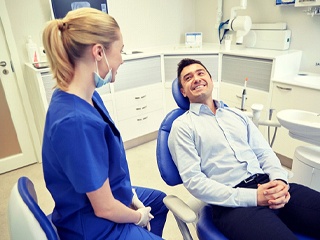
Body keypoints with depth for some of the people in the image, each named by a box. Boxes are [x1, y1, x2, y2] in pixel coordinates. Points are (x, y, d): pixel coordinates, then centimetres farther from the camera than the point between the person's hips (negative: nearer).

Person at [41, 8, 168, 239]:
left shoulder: (87, 96, -9)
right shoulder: (77, 122, -37)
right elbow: (105, 208, -27)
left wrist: (132, 195, 1)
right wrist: (139, 217, -8)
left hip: (108, 196, 8)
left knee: (161, 200, 28)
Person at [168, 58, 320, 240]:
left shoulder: (237, 115, 18)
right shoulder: (182, 126, 1)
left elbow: (265, 153, 16)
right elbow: (193, 180, -8)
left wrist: (279, 180, -6)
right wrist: (252, 197, -14)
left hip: (267, 185, 6)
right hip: (232, 202, -6)